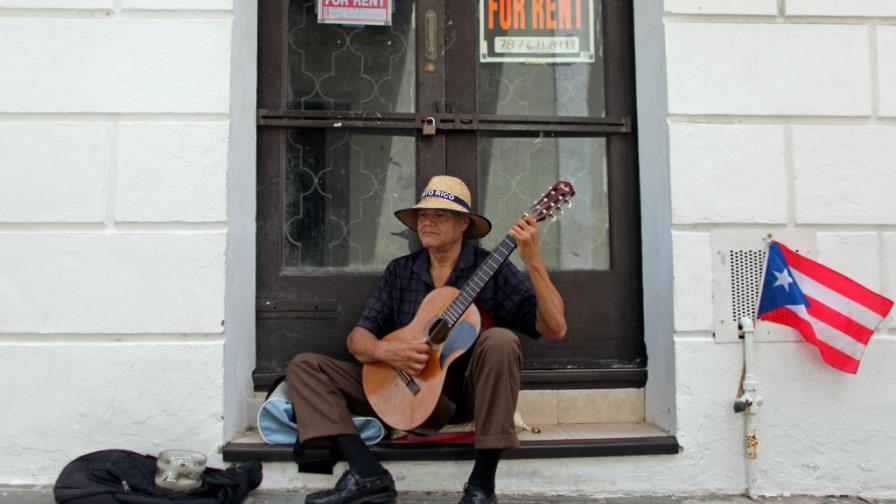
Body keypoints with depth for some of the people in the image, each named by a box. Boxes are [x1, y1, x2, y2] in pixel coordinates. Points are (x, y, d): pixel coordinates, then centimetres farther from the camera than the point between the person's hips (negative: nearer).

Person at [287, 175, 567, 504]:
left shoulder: (491, 269, -6)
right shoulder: (399, 271, 5)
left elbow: (554, 329, -15)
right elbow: (357, 339, 2)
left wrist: (532, 260, -26)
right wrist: (383, 350, -21)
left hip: (469, 393, -3)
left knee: (500, 341, -34)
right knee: (304, 366, -4)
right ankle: (369, 475, -23)